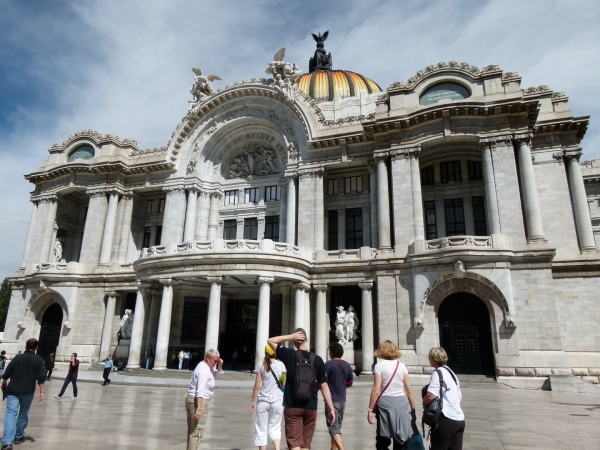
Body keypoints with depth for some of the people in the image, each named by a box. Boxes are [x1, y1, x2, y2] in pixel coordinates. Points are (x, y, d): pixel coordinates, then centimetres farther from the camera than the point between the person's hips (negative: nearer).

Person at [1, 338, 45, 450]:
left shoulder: (17, 358, 0)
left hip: (13, 391, 0)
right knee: (23, 414, 17)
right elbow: (41, 377, -9)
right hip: (28, 392, 0)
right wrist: (41, 392, -5)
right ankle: (19, 436, 28)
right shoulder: (38, 360, -4)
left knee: (10, 413, -7)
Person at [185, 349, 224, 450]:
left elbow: (217, 376, 19)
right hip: (198, 401, -10)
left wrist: (219, 366, 0)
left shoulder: (207, 366, 10)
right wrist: (199, 408, -31)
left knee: (191, 430, 17)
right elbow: (200, 391, -26)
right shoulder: (204, 369, -19)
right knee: (197, 432, -6)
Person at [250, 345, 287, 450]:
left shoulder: (261, 366, -3)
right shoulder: (281, 365, 0)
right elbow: (284, 384, 1)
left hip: (263, 400, -1)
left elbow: (257, 386, -4)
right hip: (277, 400, 1)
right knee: (275, 427, 14)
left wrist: (252, 401, 3)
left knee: (261, 429, 11)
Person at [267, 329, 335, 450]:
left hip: (292, 406, -2)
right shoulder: (317, 359, -3)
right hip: (311, 407, 2)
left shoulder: (289, 355, -7)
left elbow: (270, 341, 4)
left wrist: (291, 336, -3)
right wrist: (331, 409, 1)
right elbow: (324, 386, -4)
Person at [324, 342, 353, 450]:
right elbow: (350, 382, 14)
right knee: (337, 426, 20)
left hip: (332, 400, -7)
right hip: (342, 400, 7)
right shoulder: (347, 365, 6)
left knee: (333, 428, -5)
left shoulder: (328, 364, -15)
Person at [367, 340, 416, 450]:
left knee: (383, 440, 8)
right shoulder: (402, 366, 6)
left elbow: (376, 390, -9)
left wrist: (370, 409, -3)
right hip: (401, 403, 3)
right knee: (400, 440, 13)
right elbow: (409, 390, 6)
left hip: (385, 403, -3)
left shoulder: (379, 365, -3)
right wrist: (413, 409, 16)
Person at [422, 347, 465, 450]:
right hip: (459, 419, 8)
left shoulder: (438, 372, -9)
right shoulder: (451, 373, 18)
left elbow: (431, 396, -21)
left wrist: (424, 403, -3)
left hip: (447, 419, -8)